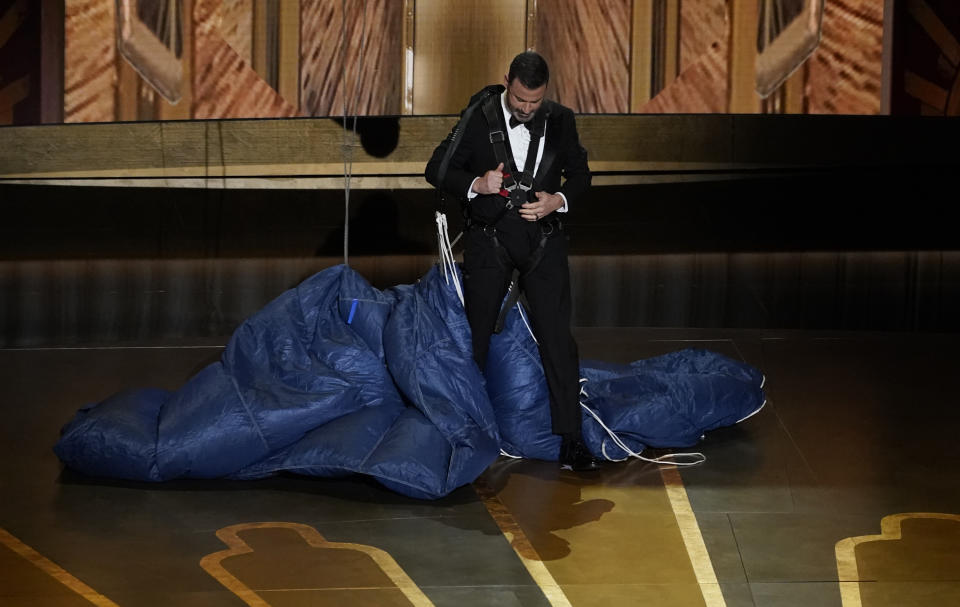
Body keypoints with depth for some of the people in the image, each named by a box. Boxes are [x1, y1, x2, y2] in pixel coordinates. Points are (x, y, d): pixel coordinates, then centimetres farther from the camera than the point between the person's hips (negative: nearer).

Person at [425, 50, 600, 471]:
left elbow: (580, 174, 13)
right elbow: (437, 169, -1)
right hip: (489, 239, -1)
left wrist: (560, 199, -9)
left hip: (543, 238, 1)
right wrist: (475, 184, -19)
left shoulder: (560, 121, 3)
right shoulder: (479, 118, -4)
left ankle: (570, 440, -2)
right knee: (475, 336, 8)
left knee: (557, 337, -5)